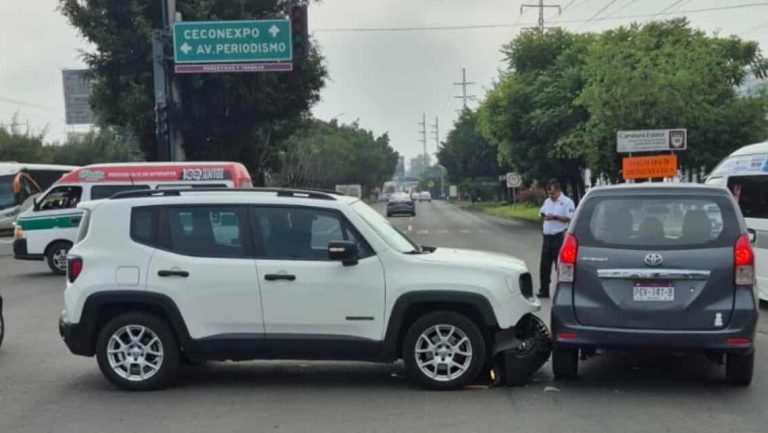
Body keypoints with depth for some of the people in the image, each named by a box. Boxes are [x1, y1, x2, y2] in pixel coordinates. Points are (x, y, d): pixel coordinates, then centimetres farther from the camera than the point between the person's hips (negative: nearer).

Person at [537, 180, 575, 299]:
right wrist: (542, 215, 1)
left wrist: (554, 217, -19)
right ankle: (544, 290, 17)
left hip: (559, 237, -7)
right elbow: (541, 213, 25)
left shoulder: (567, 202, -6)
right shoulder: (547, 201, 17)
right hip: (547, 236, 7)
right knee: (544, 266, 9)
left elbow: (570, 218, -15)